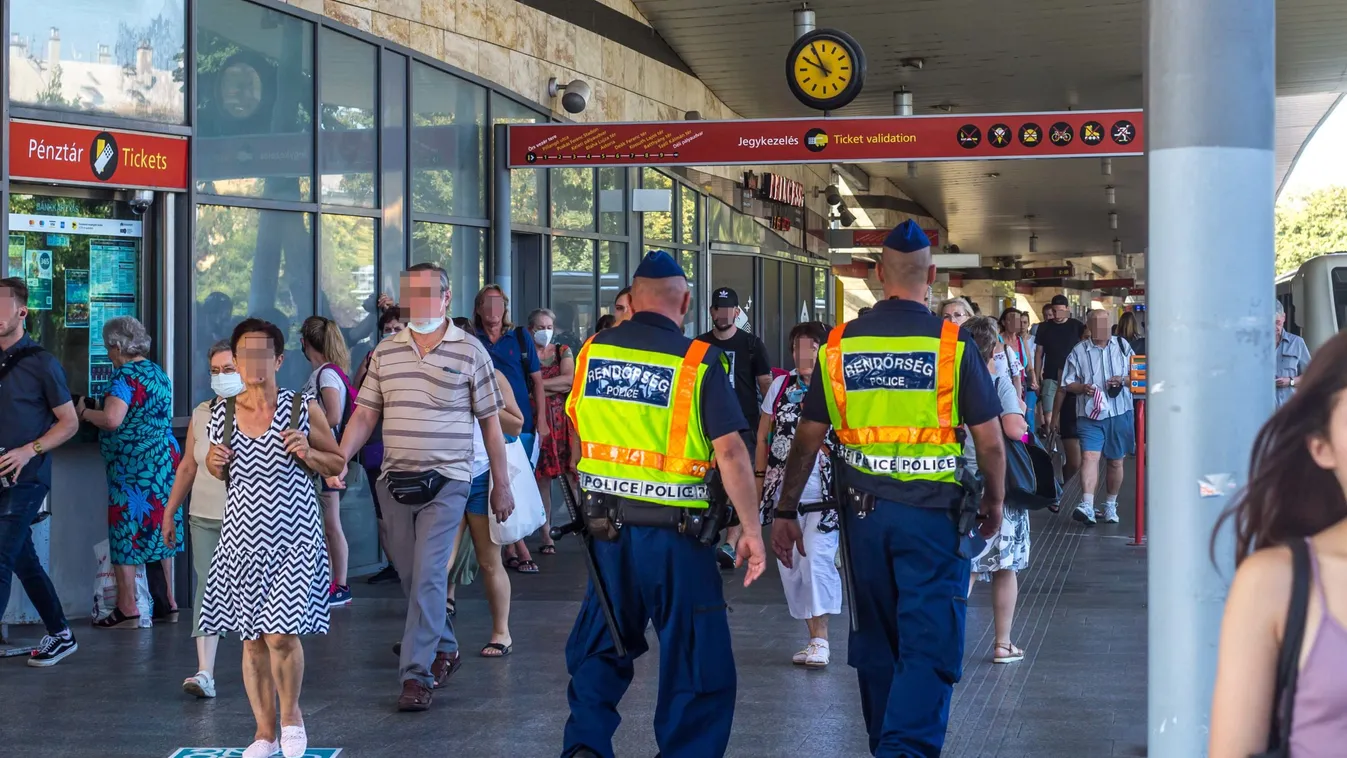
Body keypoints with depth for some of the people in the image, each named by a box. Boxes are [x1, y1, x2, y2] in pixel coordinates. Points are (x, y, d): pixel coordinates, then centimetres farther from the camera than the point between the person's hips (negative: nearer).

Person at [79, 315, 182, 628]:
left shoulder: (124, 376, -13)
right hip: (165, 458, 8)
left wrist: (83, 412, -7)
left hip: (132, 464, -8)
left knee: (126, 532, -2)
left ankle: (127, 610, -2)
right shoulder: (159, 373, 14)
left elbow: (112, 419, -24)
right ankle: (167, 603, 18)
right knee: (158, 529, 14)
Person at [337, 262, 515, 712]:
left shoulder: (469, 351, -1)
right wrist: (339, 459, -7)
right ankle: (445, 648, 33)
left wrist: (501, 485, 4)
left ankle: (417, 674, -7)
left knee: (428, 577, -11)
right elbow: (365, 414, 9)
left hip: (446, 481, -4)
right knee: (411, 577, 12)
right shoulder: (386, 352, 8)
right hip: (395, 481, 4)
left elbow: (490, 422, 3)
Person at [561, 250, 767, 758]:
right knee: (696, 661, 7)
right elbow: (730, 451, -15)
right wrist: (752, 531, -9)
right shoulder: (698, 362, -11)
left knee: (600, 649, 19)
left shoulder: (592, 352, 2)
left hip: (605, 525, 5)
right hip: (673, 532, -4)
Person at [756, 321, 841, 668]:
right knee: (790, 566, 7)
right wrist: (760, 478, 11)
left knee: (816, 559, -16)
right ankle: (814, 638, 20)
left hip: (824, 495, -4)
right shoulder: (780, 386, 6)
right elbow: (763, 435, 13)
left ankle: (820, 639, -6)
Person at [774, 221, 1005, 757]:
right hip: (933, 512, -4)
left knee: (877, 641, 18)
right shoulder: (951, 343, -8)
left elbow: (807, 438, 4)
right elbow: (990, 441, -4)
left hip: (864, 511, 4)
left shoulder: (840, 345, 1)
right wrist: (994, 503, 12)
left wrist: (785, 512, 12)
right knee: (928, 646, -1)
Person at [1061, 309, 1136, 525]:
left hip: (1120, 412, 2)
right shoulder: (1079, 351, 4)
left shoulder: (1122, 346, 8)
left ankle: (1111, 505, 26)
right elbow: (1067, 383, 6)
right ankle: (1087, 506, -26)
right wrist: (1083, 387, -14)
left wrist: (1123, 380, -10)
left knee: (1116, 461, 10)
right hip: (1090, 414, -2)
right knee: (1089, 456, -18)